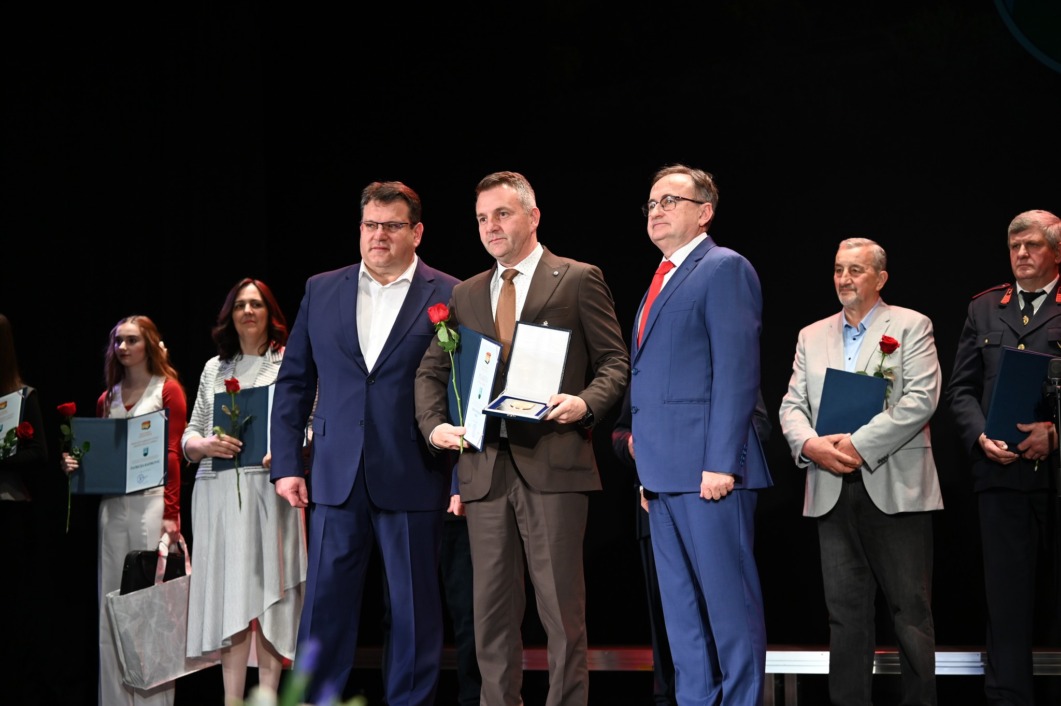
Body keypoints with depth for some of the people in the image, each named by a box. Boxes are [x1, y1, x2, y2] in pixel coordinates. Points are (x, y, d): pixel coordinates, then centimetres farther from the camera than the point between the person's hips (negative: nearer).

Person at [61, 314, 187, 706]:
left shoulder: (167, 389, 3)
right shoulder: (108, 398, 17)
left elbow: (173, 455, -4)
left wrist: (170, 513, -12)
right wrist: (75, 463, -2)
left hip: (151, 501, -5)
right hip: (112, 503, 5)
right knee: (112, 598, 2)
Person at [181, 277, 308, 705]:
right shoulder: (214, 368, 18)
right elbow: (189, 435, 16)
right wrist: (205, 445, -6)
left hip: (270, 488, -3)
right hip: (218, 491, 3)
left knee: (268, 588, -6)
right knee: (228, 590, -2)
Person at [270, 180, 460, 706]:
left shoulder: (449, 298, 0)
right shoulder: (321, 291, 10)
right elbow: (293, 381, 12)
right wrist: (285, 464, 5)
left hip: (413, 480, -2)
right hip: (336, 480, 3)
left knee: (414, 609, 6)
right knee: (324, 605, 4)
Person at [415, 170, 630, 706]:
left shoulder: (578, 280, 5)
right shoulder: (465, 295, 19)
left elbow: (615, 362, 3)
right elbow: (431, 371, 21)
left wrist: (586, 402, -16)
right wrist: (434, 424, 2)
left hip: (553, 463, -4)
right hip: (485, 466, 5)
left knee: (561, 606, -4)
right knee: (492, 607, 6)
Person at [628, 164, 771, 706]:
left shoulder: (724, 268, -5)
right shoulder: (663, 280, 22)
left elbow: (736, 371, -14)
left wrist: (722, 462, -20)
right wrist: (648, 466, 16)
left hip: (707, 470, -9)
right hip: (665, 474, 9)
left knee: (729, 601, -5)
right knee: (681, 607, 11)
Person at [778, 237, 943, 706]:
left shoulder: (911, 327, 4)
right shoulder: (812, 337, 18)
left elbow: (921, 398, -9)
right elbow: (792, 406, 11)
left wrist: (859, 445, -16)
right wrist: (810, 444, -11)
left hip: (895, 488, -4)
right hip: (833, 491, 4)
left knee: (910, 610, -2)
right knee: (845, 613, 5)